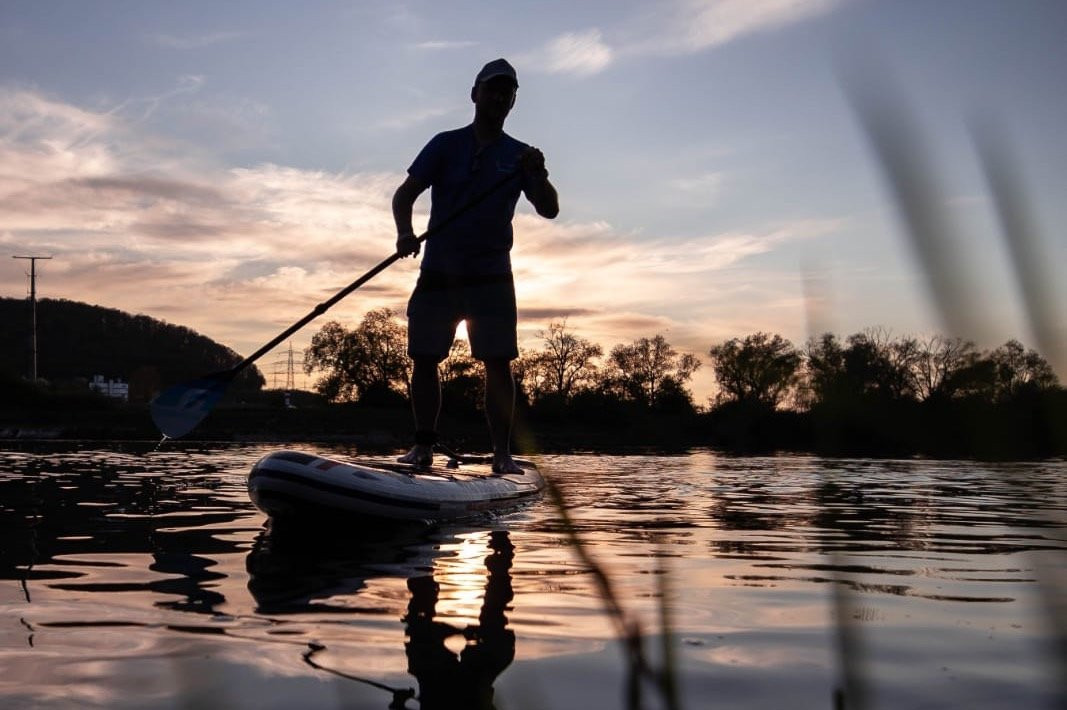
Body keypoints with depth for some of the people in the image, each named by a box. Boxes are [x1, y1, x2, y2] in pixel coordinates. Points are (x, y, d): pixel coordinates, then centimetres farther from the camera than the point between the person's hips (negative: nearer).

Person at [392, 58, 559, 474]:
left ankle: (502, 454, -2)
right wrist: (405, 232, -20)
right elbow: (405, 194, 0)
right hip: (437, 273, 0)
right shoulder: (446, 145, 6)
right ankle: (423, 447, 10)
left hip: (491, 278, 0)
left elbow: (549, 211, -1)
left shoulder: (518, 155, 8)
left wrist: (538, 175, -20)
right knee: (424, 360, 0)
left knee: (498, 364, -6)